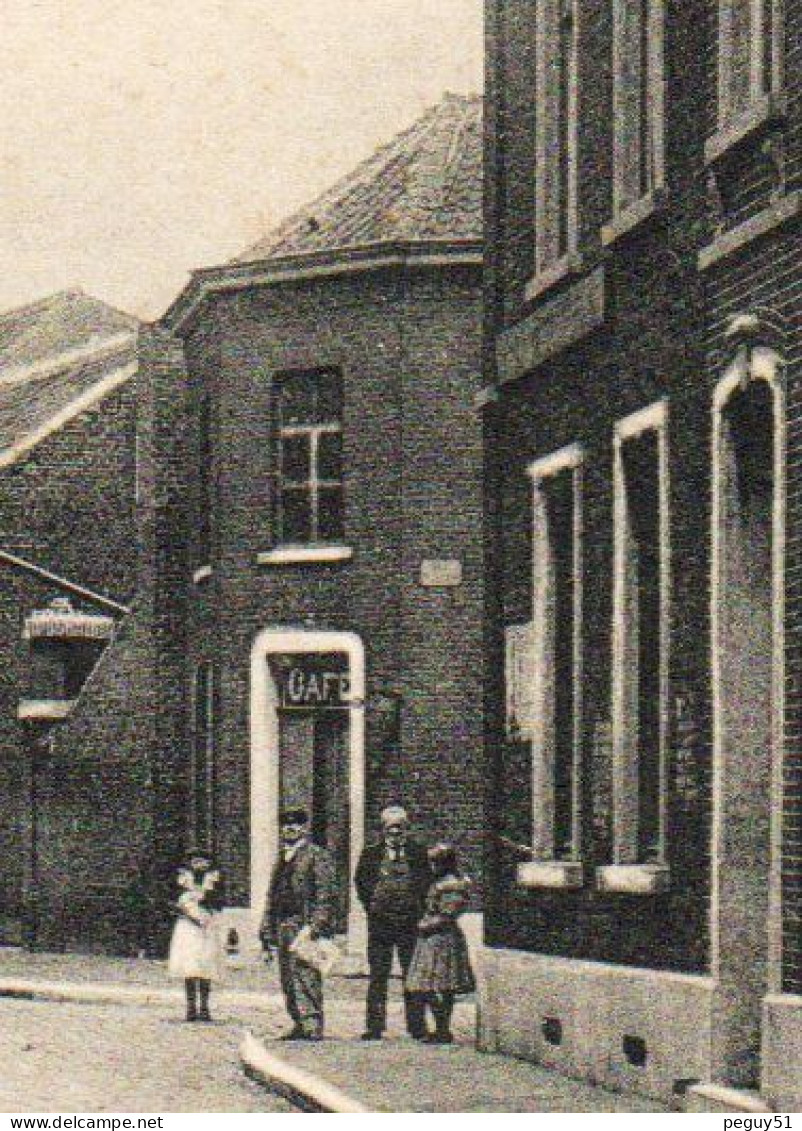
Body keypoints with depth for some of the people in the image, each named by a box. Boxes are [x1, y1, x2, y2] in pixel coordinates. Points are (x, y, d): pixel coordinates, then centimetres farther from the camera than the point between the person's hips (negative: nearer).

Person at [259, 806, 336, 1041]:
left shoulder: (317, 856, -1)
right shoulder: (283, 859, 22)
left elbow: (325, 894, -9)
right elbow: (273, 895, 24)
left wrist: (317, 924, -18)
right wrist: (267, 928, 18)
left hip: (305, 924, -8)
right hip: (283, 926, 8)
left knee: (305, 974, -14)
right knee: (287, 978, 7)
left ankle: (313, 1025, -15)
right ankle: (299, 1024, 12)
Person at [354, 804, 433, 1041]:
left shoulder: (418, 853, 7)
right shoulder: (371, 853, 7)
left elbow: (427, 884, 8)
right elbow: (361, 882, 10)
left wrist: (418, 908, 1)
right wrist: (371, 906, 2)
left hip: (410, 923, 0)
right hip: (379, 923, 0)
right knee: (378, 976, 2)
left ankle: (416, 1027, 8)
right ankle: (374, 1026, 6)